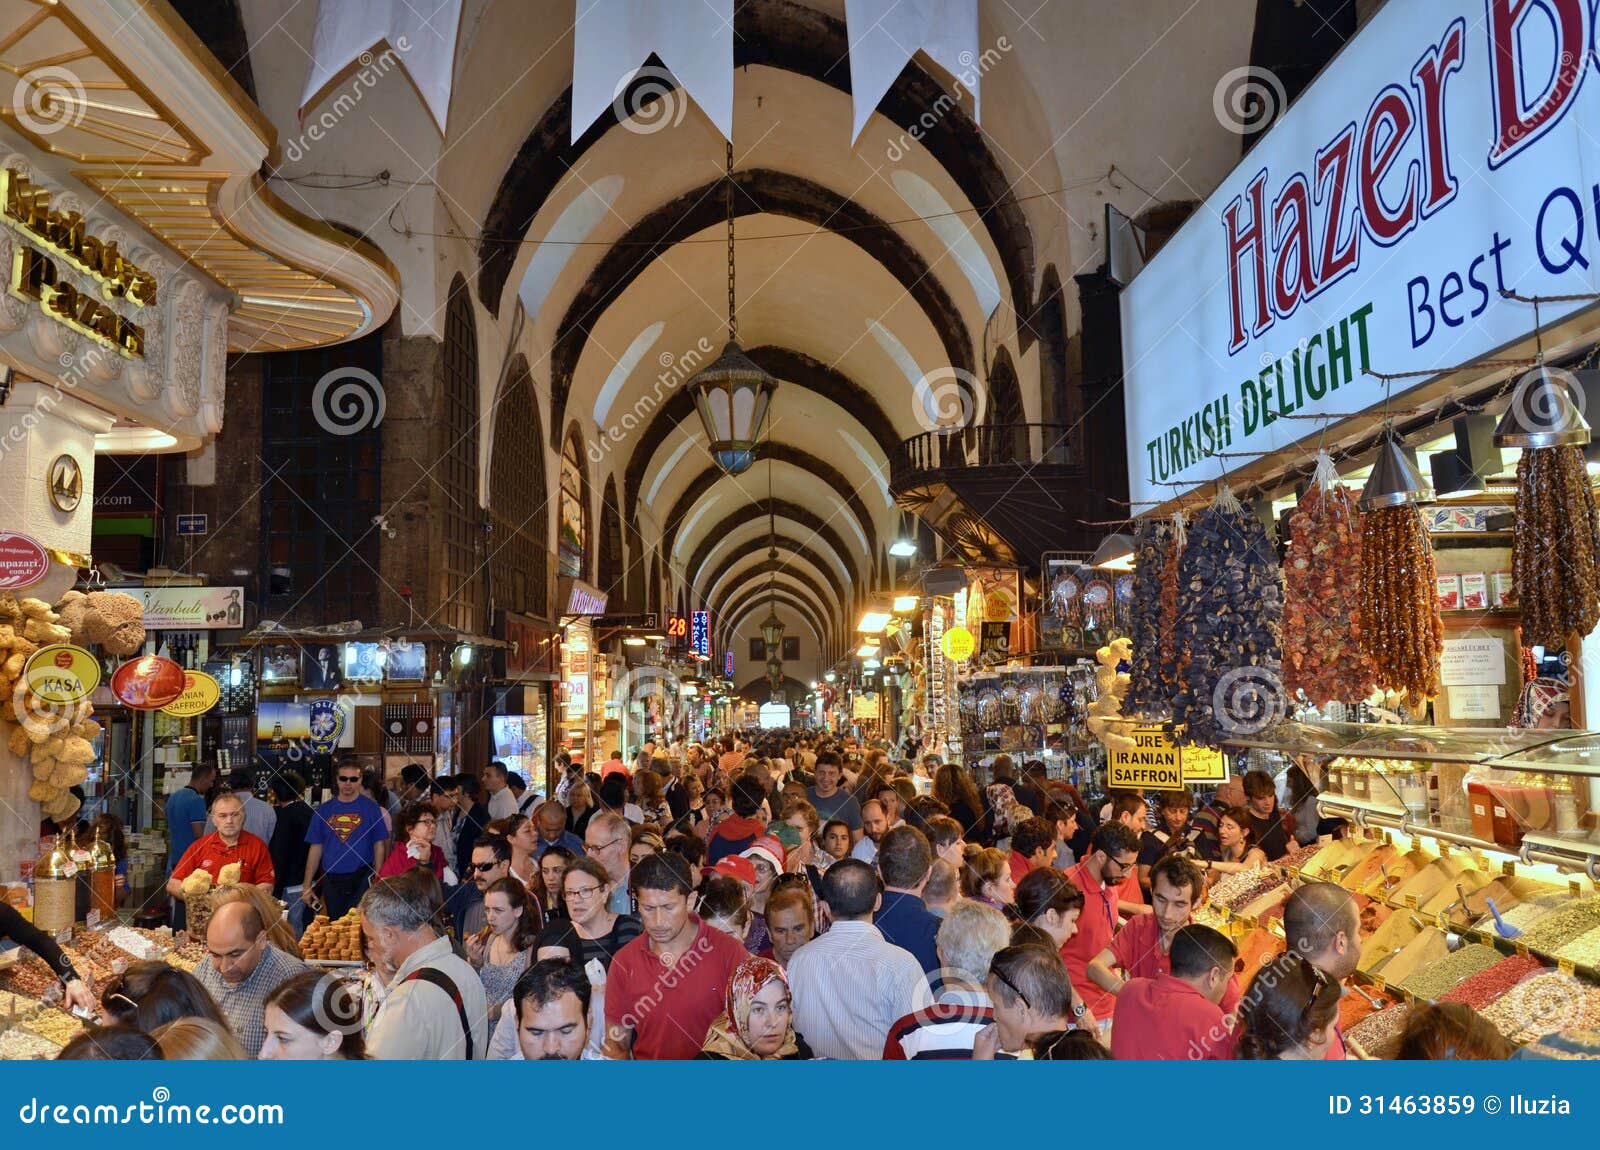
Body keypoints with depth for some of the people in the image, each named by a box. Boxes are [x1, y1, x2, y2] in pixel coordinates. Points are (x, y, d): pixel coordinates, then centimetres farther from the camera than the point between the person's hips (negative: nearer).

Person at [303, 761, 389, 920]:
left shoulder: (371, 808, -1)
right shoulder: (323, 810, 6)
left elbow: (379, 846, -2)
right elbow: (316, 849, 7)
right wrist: (307, 886, 3)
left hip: (362, 879, -3)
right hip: (331, 881, 3)